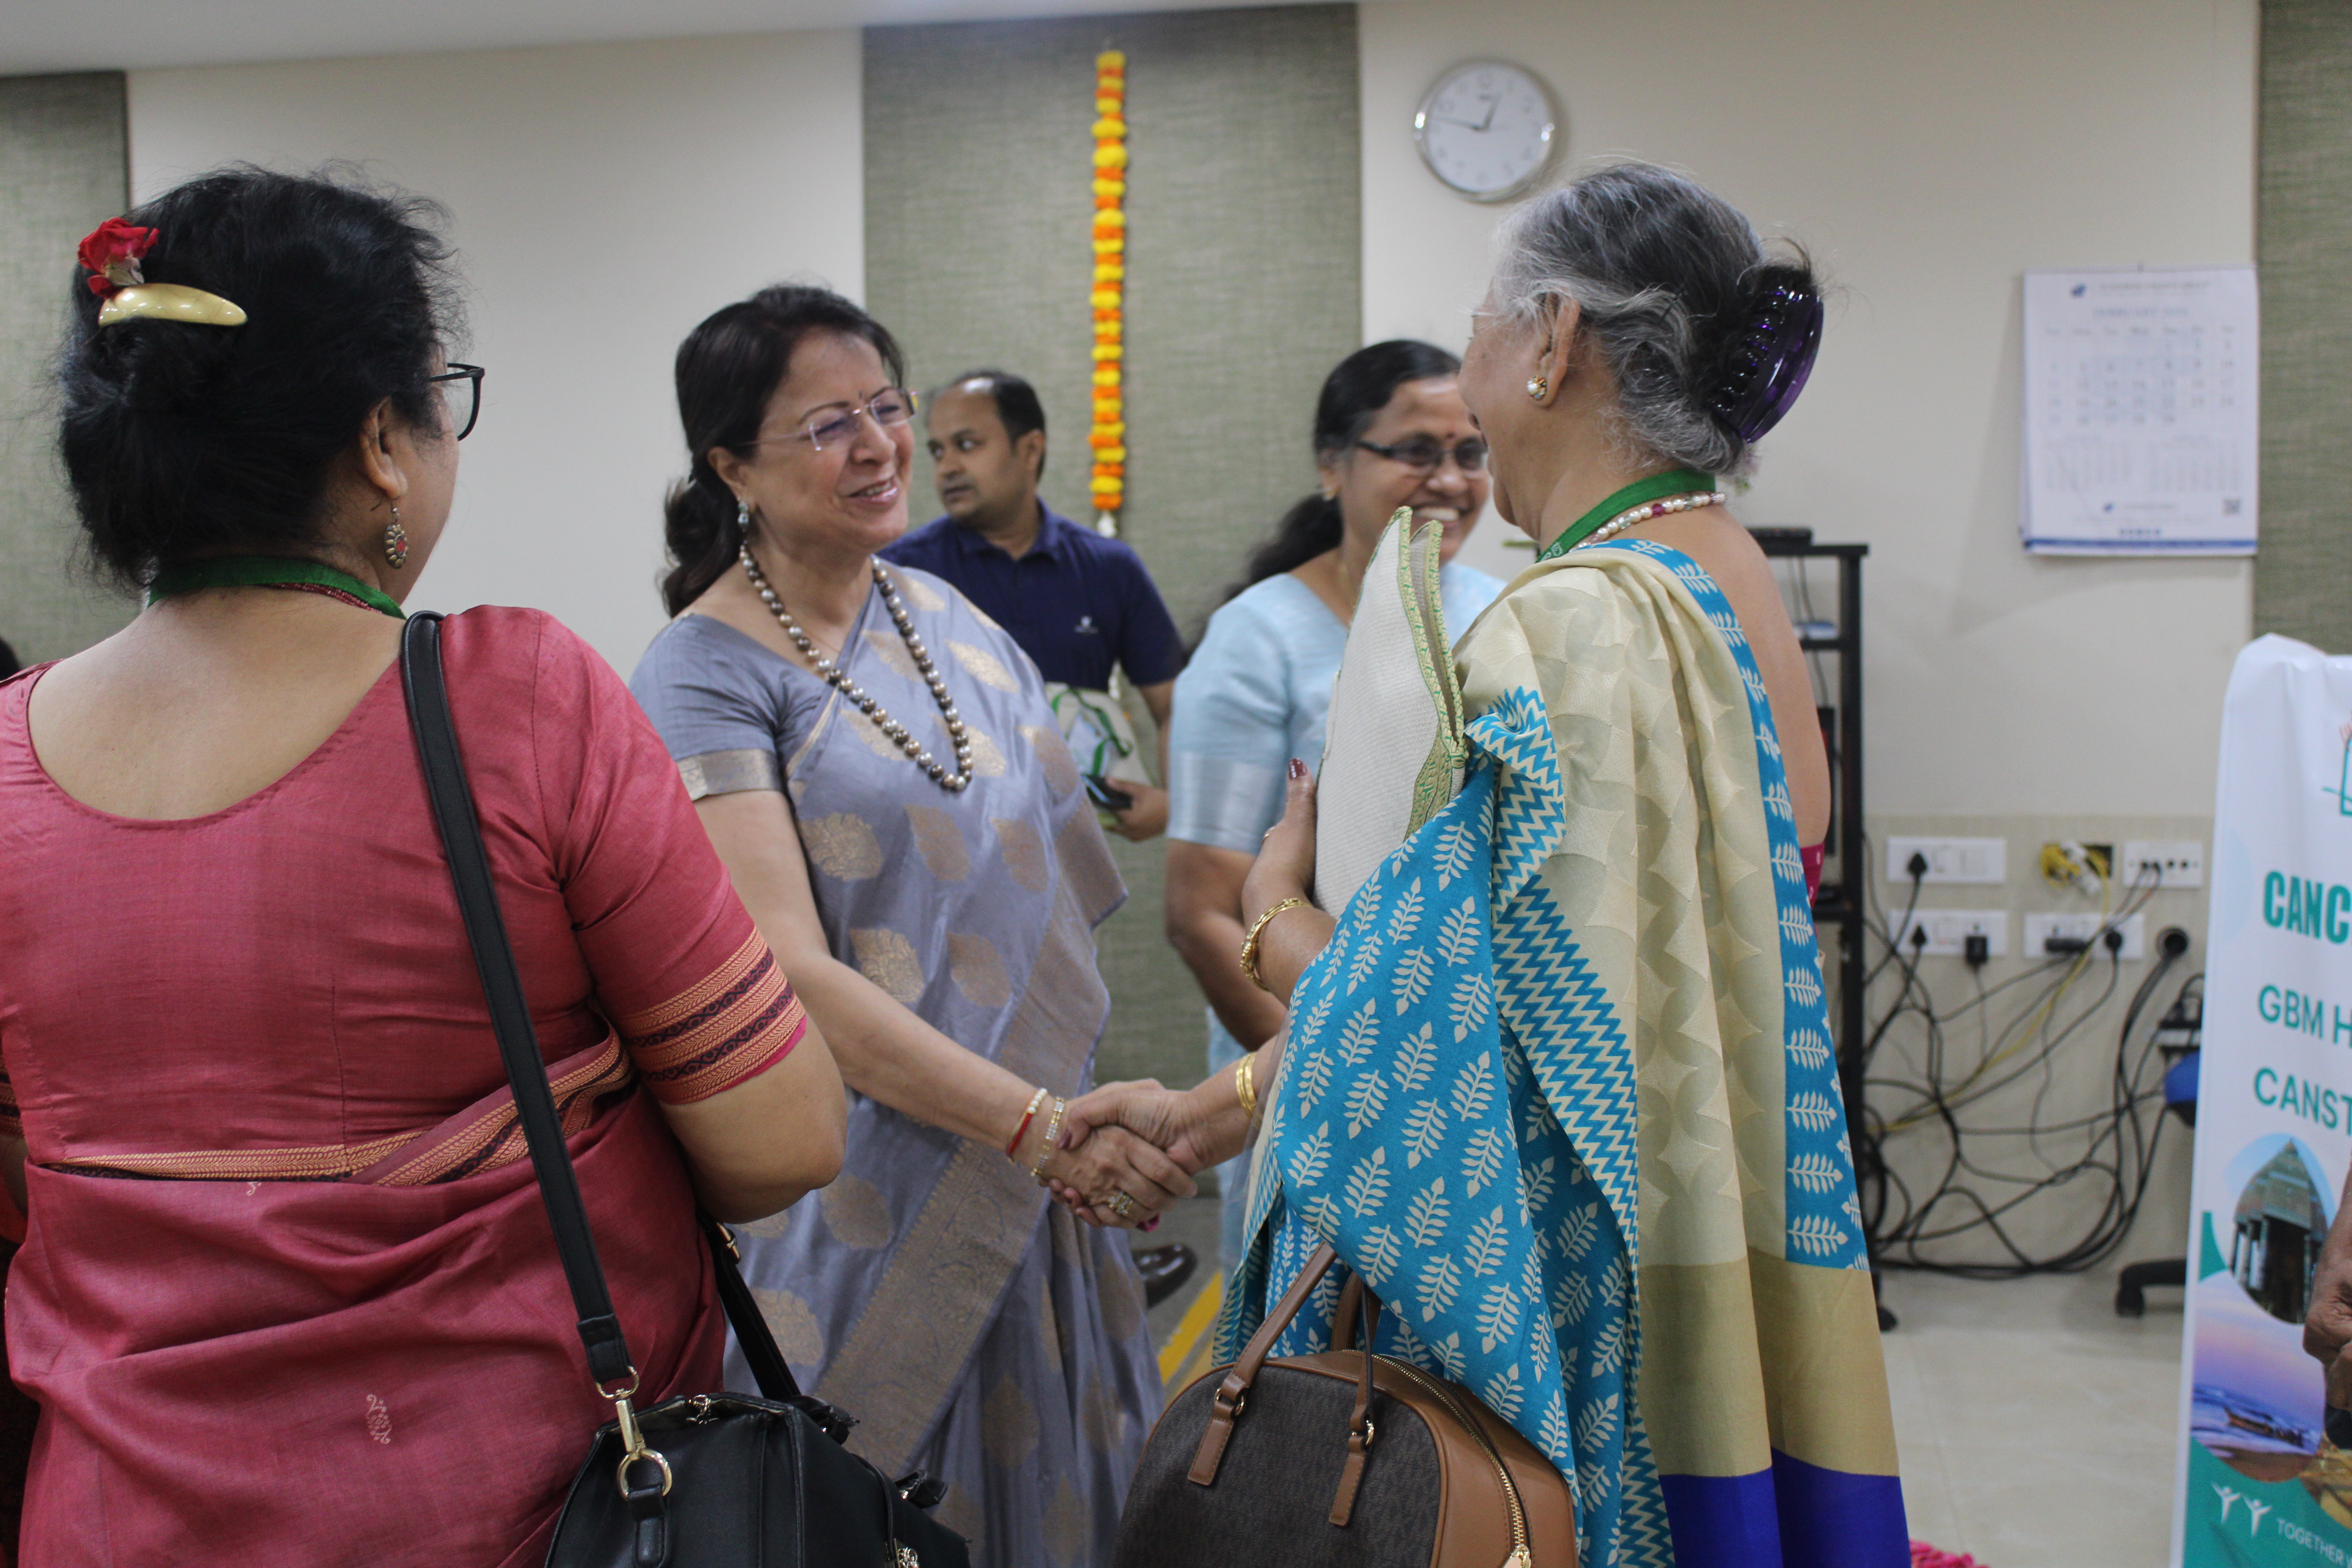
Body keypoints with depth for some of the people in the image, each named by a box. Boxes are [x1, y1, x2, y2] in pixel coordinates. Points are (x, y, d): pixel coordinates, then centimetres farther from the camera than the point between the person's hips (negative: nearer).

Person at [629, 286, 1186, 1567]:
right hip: (861, 1205, -6)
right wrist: (1045, 1125, -27)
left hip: (1022, 1180, 6)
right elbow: (789, 976, -21)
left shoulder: (948, 617, 8)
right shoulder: (707, 672, -13)